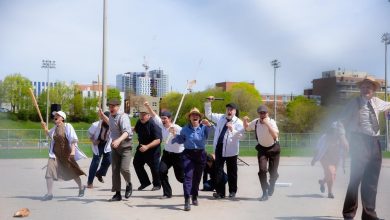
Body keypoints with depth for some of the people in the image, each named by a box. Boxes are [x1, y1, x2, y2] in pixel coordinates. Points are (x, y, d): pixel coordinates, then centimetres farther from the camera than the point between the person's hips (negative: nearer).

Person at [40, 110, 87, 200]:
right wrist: (45, 129, 12)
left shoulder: (67, 126, -11)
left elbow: (73, 139, -18)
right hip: (55, 154, 5)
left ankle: (81, 187, 35)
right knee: (49, 172, -11)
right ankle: (49, 194, -4)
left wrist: (73, 151, -28)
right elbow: (50, 135, 30)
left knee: (72, 172, 11)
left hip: (66, 154, -5)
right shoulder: (55, 127, 8)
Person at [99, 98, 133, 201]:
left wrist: (119, 140, -50)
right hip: (114, 146, 7)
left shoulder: (123, 117, -18)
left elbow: (127, 131, -33)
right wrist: (102, 116, 23)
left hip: (125, 146, -7)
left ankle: (129, 184, 13)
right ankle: (117, 194, 13)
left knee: (124, 168, -18)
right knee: (115, 170, 4)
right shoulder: (111, 116, 7)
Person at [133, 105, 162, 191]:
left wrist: (147, 146, -39)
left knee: (154, 167, 3)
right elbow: (136, 130, 23)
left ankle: (157, 185, 24)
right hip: (141, 147, 7)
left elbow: (158, 140, -31)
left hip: (153, 150, -7)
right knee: (136, 163, 5)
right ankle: (145, 182, 19)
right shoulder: (139, 122, -1)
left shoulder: (153, 125, -25)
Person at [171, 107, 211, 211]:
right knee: (188, 176, -13)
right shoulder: (185, 129, 5)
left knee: (197, 177, 13)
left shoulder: (204, 127, -1)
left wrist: (209, 125, -33)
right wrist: (174, 134, -5)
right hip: (188, 154, -1)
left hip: (200, 154, 1)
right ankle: (187, 201, -18)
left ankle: (194, 197, 33)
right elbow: (180, 140, 13)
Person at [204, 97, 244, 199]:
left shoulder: (238, 122, -4)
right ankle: (220, 192, 8)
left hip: (230, 150, -3)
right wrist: (208, 103, 6)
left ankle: (232, 191, 20)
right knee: (218, 170, 3)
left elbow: (240, 135, -14)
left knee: (231, 171, 7)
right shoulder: (220, 117, 9)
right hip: (219, 148, 3)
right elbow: (208, 114, 16)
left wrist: (232, 129, -28)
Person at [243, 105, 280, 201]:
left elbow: (275, 135, -36)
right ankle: (265, 193, -5)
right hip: (262, 149, 2)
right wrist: (245, 120, -10)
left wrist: (267, 124, -41)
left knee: (273, 171, 3)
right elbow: (247, 128, 12)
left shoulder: (271, 122, -22)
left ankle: (271, 186, 38)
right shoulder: (255, 122, -9)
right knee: (262, 170, -16)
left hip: (274, 148, -2)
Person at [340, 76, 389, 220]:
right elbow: (343, 120, -2)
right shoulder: (355, 103, -2)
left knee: (372, 181, 7)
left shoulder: (377, 102, 14)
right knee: (356, 178, -8)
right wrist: (352, 133, -5)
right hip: (359, 141, -6)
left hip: (374, 142, 6)